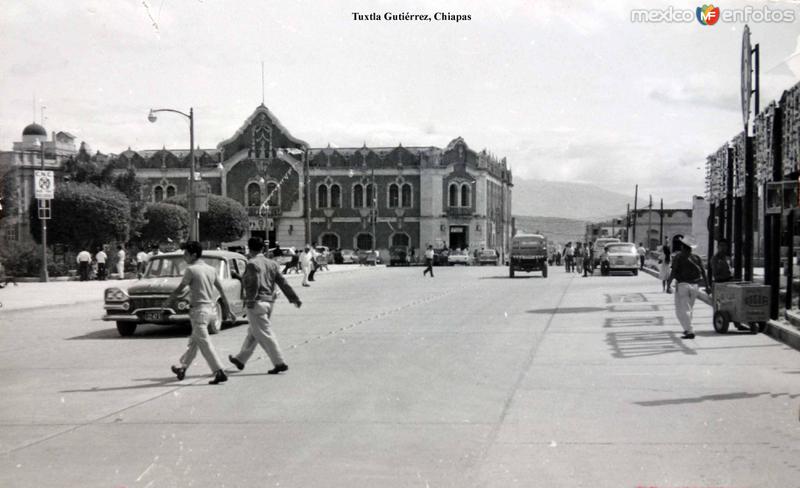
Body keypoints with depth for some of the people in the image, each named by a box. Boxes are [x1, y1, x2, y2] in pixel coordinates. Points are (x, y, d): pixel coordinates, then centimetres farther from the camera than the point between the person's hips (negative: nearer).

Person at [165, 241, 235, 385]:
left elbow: (179, 290, -5)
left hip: (198, 310, -8)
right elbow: (221, 291, 9)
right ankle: (183, 368, 33)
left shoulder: (191, 270, -12)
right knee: (193, 341, 20)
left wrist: (167, 302, 11)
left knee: (204, 343, -6)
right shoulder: (211, 269, 8)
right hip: (209, 308, 8)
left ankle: (219, 372, -12)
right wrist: (228, 310, 15)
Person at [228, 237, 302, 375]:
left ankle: (280, 363, -9)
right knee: (252, 333, 19)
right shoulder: (272, 264, 10)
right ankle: (240, 360, 32)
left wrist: (250, 301, -17)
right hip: (270, 302, 8)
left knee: (264, 335, -6)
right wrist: (294, 298, 5)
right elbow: (283, 282, 5)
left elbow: (254, 285, -20)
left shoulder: (252, 264, -10)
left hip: (257, 303, -8)